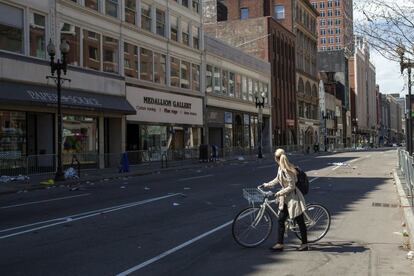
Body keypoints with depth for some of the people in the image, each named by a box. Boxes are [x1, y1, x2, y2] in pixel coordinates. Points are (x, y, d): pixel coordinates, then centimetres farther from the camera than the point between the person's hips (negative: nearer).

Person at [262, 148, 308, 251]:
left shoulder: (287, 171, -24)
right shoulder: (280, 168, 4)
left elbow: (291, 187, -23)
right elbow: (278, 179, 23)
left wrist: (280, 193, -15)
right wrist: (268, 184, 28)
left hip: (293, 198, -9)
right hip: (286, 198, 9)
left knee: (300, 221, 4)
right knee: (281, 220, 9)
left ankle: (305, 244, 15)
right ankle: (279, 244, 15)